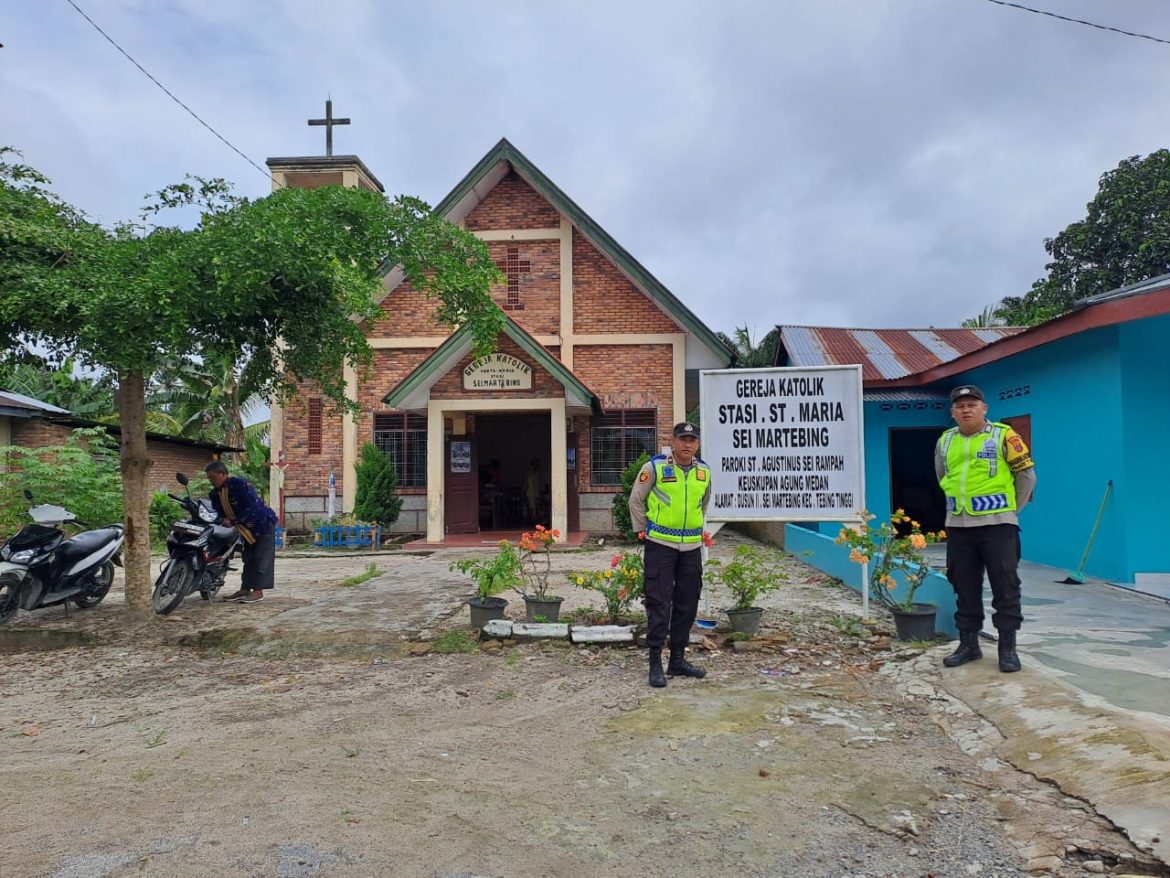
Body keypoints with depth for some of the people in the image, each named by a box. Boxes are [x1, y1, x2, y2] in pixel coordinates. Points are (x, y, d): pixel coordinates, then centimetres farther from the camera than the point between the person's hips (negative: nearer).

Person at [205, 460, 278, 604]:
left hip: (263, 523, -9)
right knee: (248, 559, 13)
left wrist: (232, 522, -29)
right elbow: (217, 512, 1)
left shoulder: (240, 484, -24)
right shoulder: (215, 493, 1)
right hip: (247, 529, 9)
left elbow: (252, 508, -29)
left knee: (261, 558, -8)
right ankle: (245, 589, 19)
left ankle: (258, 591, -7)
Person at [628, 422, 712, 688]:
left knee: (687, 605, 10)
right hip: (660, 546, -5)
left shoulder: (704, 471, 5)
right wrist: (643, 531, 2)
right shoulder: (654, 467, -10)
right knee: (659, 605, -4)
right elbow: (636, 500, 0)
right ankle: (655, 663, 5)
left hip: (692, 547, 5)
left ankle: (678, 659, 23)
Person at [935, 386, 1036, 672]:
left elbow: (1027, 475, 1)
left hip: (997, 524, -4)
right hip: (957, 527, 5)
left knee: (1005, 587, 0)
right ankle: (968, 644, 20)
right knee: (965, 588, 10)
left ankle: (1008, 648, 9)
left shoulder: (1003, 436, -5)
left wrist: (1011, 508, 4)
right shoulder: (945, 442, 9)